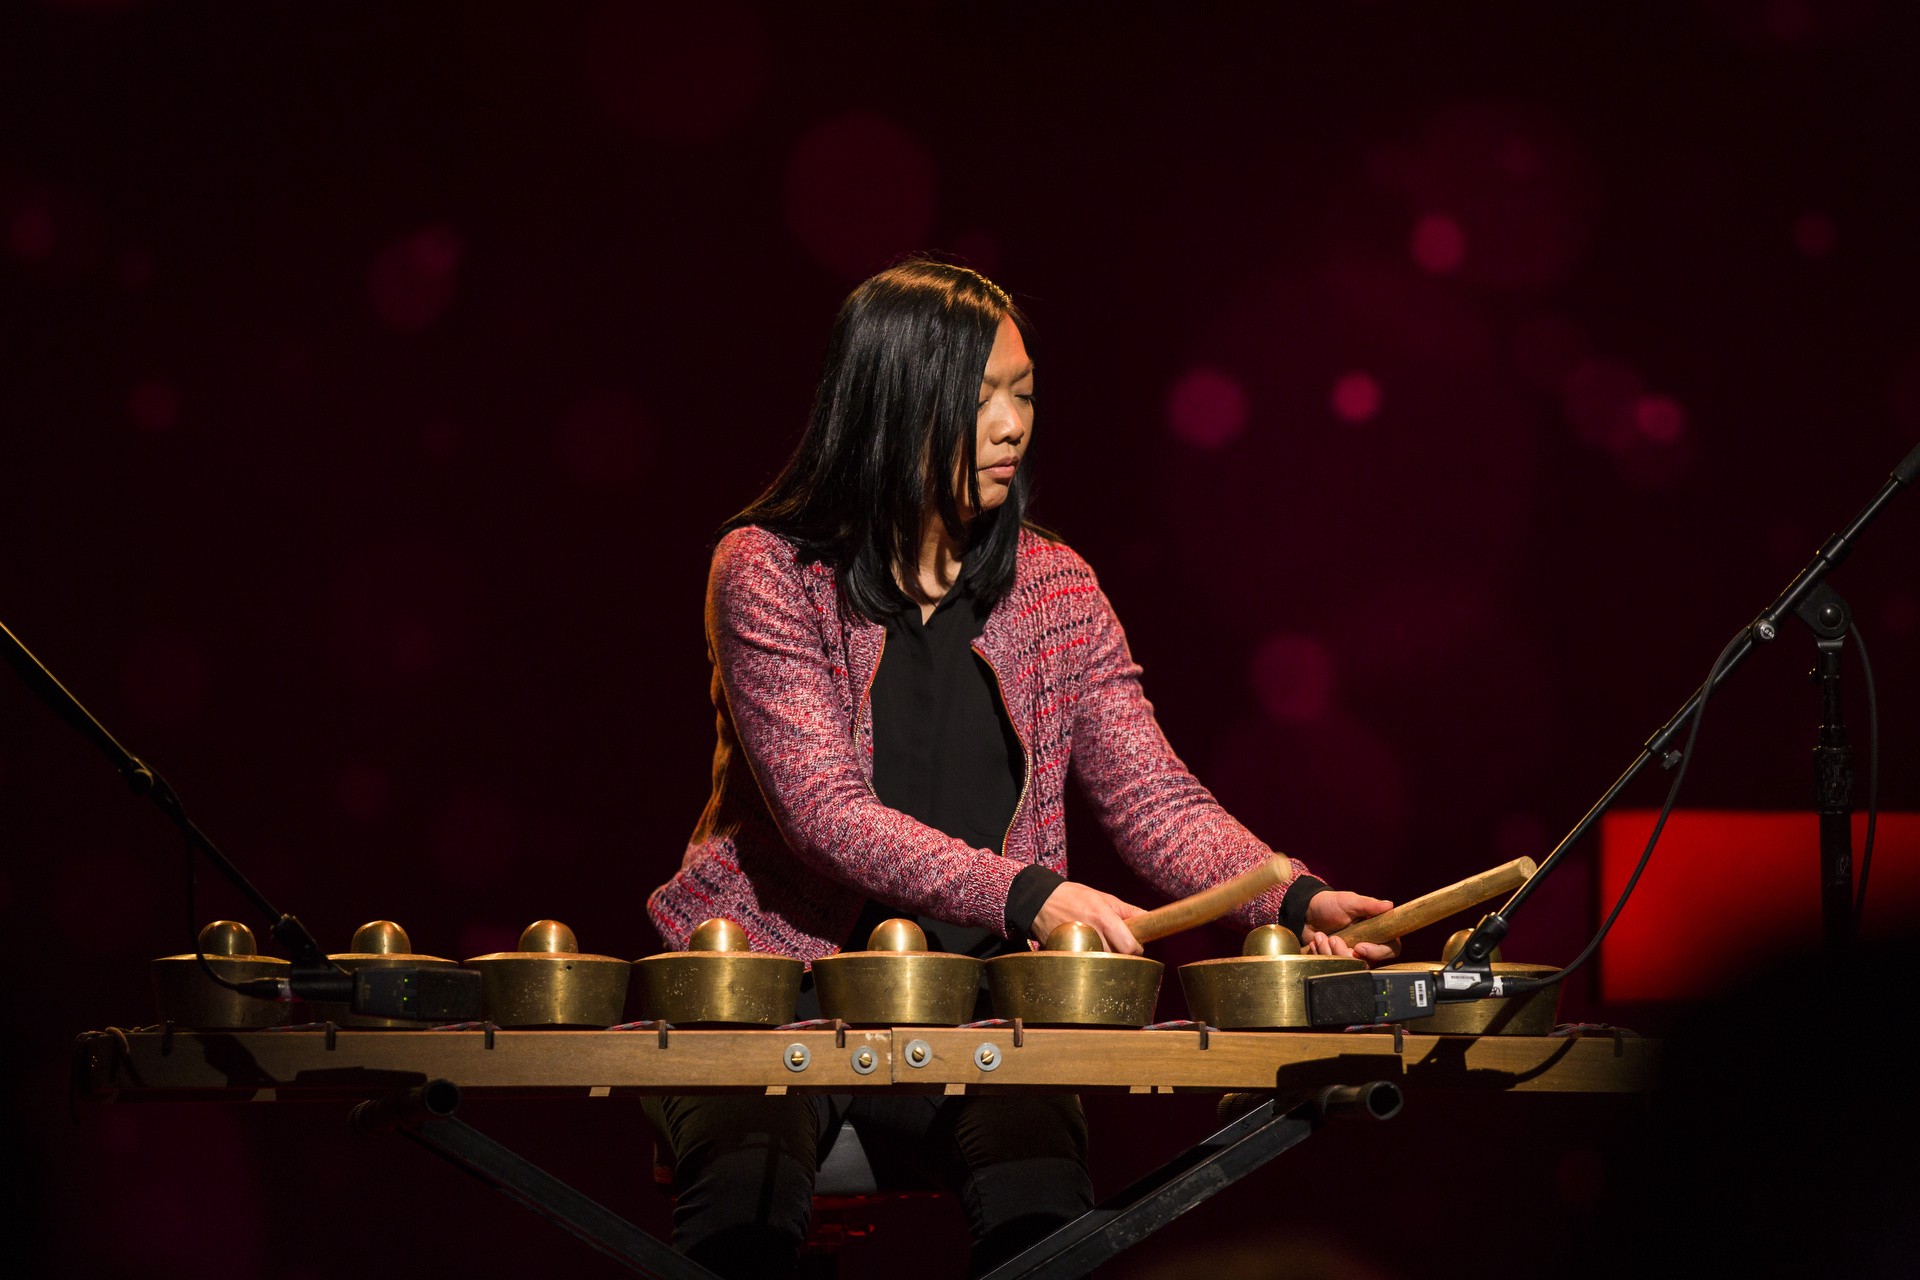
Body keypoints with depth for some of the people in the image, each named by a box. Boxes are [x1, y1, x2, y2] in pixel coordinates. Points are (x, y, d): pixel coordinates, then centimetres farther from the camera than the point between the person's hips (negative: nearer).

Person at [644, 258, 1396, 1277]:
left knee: (1040, 1190, -27)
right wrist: (1023, 893, -30)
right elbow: (826, 811, -17)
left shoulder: (1053, 589, 7)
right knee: (747, 1193, -31)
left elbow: (1155, 798, 2)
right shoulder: (767, 572, -6)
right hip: (771, 978, -3)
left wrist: (1291, 899, -18)